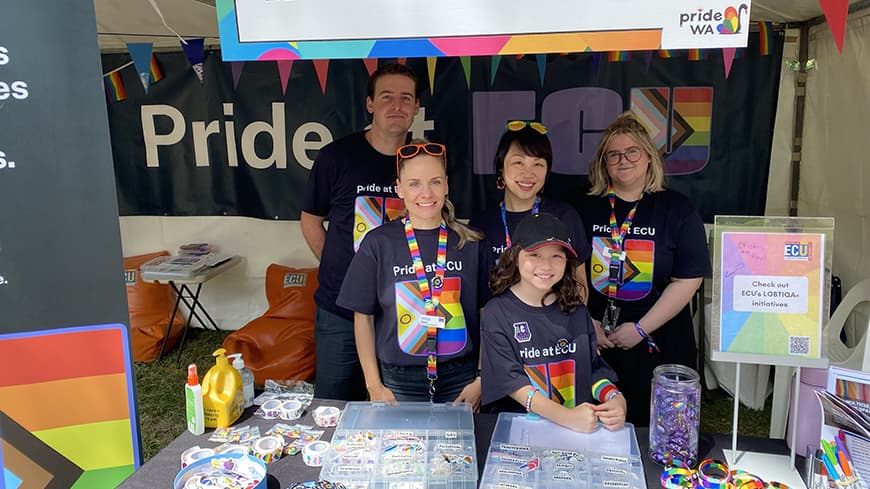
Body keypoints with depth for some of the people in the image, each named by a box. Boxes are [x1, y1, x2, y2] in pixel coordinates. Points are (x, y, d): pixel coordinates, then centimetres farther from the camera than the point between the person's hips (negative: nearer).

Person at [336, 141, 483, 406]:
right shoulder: (378, 243, -4)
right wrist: (374, 386, -3)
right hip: (398, 381, 0)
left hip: (459, 380, 1)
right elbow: (363, 316, 0)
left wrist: (481, 379, -2)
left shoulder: (469, 244, -2)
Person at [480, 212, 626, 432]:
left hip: (582, 428, 3)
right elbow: (512, 382, -11)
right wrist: (567, 416, -22)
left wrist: (615, 399, -11)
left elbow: (595, 367, 10)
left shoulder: (576, 311, 9)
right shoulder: (496, 313, -4)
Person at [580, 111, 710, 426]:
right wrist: (589, 324, -6)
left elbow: (687, 281, -8)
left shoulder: (677, 209, -3)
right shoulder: (588, 209, 4)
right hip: (594, 344, 2)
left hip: (658, 345, -2)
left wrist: (640, 328, -12)